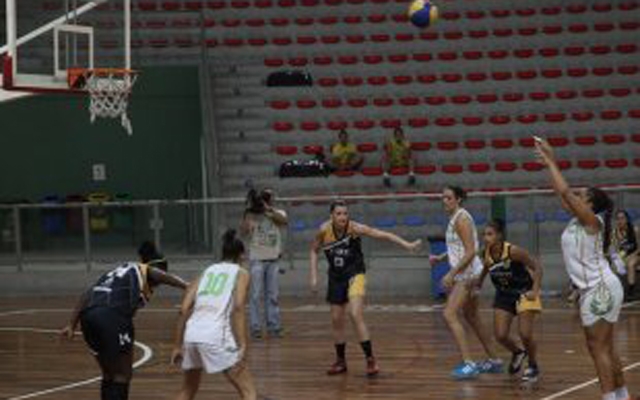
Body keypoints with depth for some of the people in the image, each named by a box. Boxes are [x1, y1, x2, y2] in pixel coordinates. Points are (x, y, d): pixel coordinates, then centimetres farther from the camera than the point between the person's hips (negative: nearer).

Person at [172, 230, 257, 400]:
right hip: (216, 335, -5)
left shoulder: (207, 272, 23)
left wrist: (177, 346, 19)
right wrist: (242, 345, -12)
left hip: (191, 333, 5)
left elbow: (184, 310, 14)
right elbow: (238, 308, -7)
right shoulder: (241, 273, 11)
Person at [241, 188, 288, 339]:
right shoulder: (252, 216, 2)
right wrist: (249, 212, -16)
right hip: (257, 259, -2)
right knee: (256, 295, -4)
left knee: (273, 295, 6)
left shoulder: (278, 214, 7)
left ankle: (274, 327, 12)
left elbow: (284, 220, -16)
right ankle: (256, 328, -1)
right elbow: (244, 231, -12)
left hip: (273, 260, 2)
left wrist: (269, 209, -24)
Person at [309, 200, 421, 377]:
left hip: (354, 275, -4)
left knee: (355, 314, -22)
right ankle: (340, 361, 26)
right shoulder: (325, 230, -11)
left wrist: (407, 244, -34)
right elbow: (314, 250, 6)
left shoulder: (354, 228, -20)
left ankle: (370, 359, -17)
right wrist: (314, 276, 0)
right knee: (336, 320, 9)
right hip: (336, 277, 4)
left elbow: (383, 235, -25)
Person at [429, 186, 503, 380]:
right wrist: (441, 257, 9)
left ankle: (468, 364, -22)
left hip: (467, 273, -10)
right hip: (464, 274, 10)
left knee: (450, 315, -17)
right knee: (472, 318, 18)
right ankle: (494, 361, 28)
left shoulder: (461, 218, -15)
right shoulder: (454, 218, 14)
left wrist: (451, 274, -24)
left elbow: (470, 251, -21)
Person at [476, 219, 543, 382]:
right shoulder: (486, 254, -11)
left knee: (525, 334, -13)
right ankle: (517, 353, 30)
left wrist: (535, 291, -26)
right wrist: (478, 284, 7)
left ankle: (533, 367, 15)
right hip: (504, 295, 5)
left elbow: (537, 267, -19)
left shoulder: (513, 251, -26)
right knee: (500, 336, -5)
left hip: (524, 293, -5)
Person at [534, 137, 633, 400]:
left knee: (598, 347, -9)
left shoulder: (592, 220, -10)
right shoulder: (578, 221, 12)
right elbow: (562, 193, 20)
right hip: (597, 289, 10)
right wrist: (548, 163, 17)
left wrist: (551, 162, -10)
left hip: (600, 289, -10)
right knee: (606, 348, 13)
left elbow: (565, 191, -17)